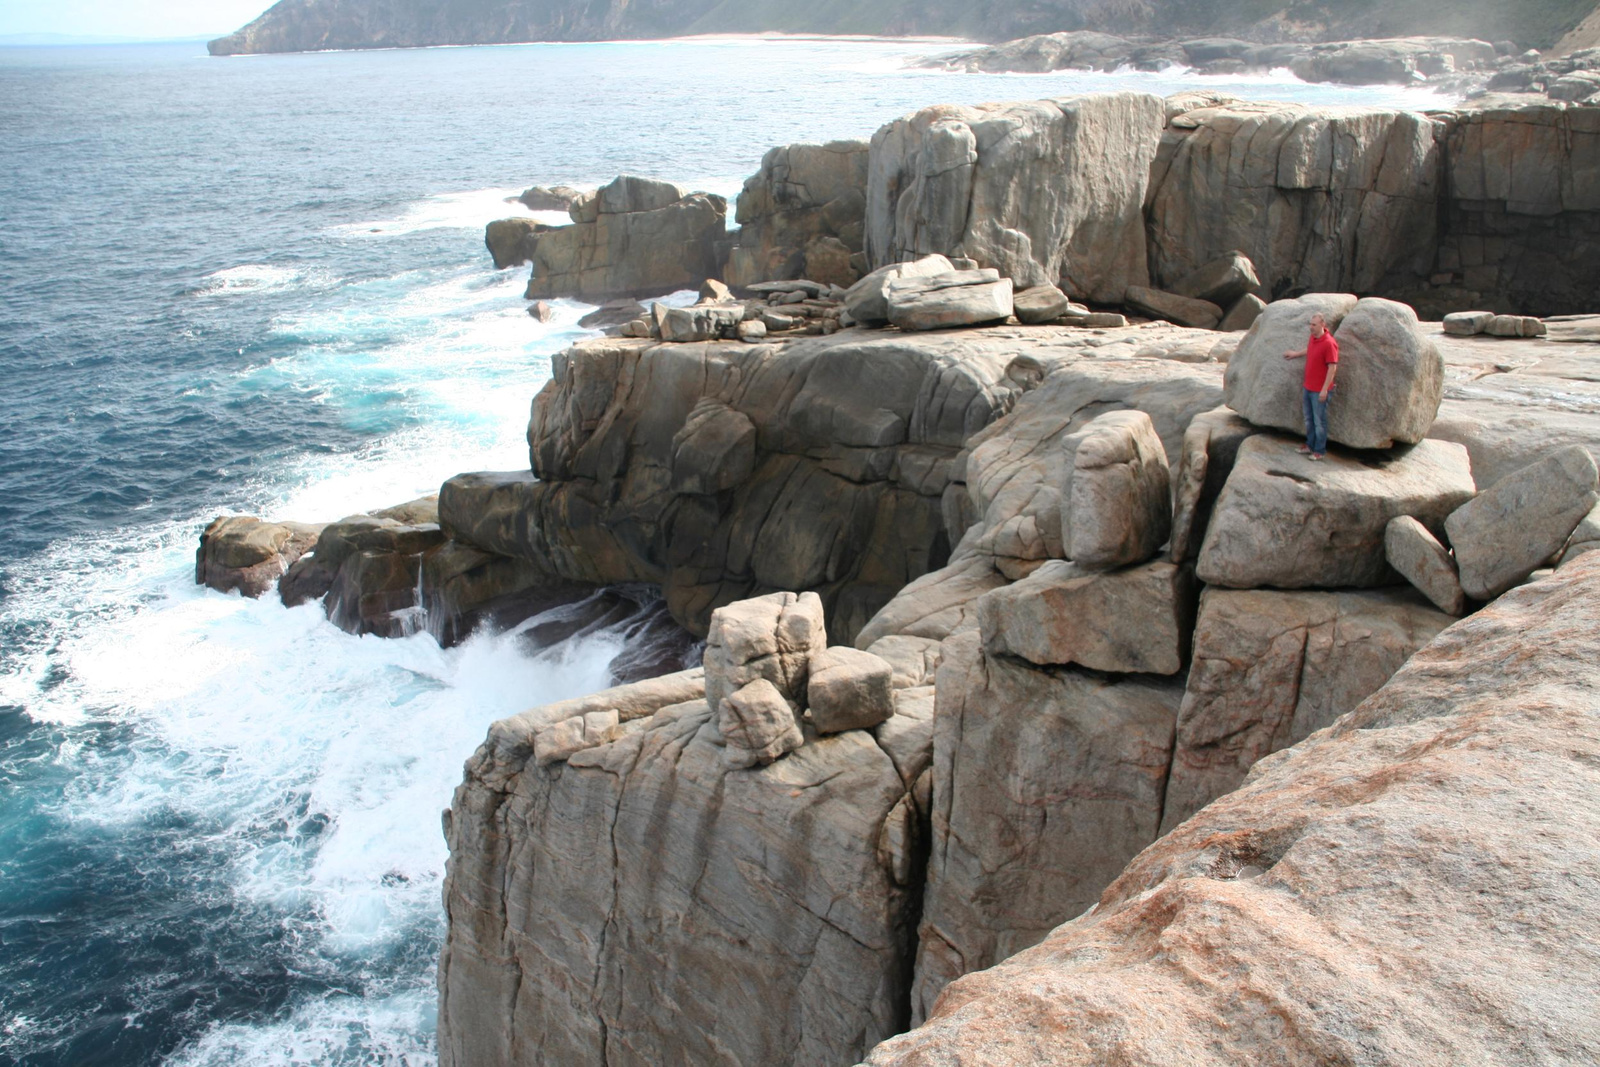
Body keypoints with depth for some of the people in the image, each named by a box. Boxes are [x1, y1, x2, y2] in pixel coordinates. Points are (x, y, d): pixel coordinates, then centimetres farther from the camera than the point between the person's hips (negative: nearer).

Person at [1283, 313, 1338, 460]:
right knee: (1309, 419, 18)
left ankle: (1320, 450, 12)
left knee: (1319, 421, 2)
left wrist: (1325, 389, -22)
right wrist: (1295, 354, 37)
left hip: (1320, 390, -8)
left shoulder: (1329, 343, -21)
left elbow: (1332, 368, -21)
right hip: (1308, 387, 8)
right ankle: (1310, 445, 31)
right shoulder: (1313, 338, 5)